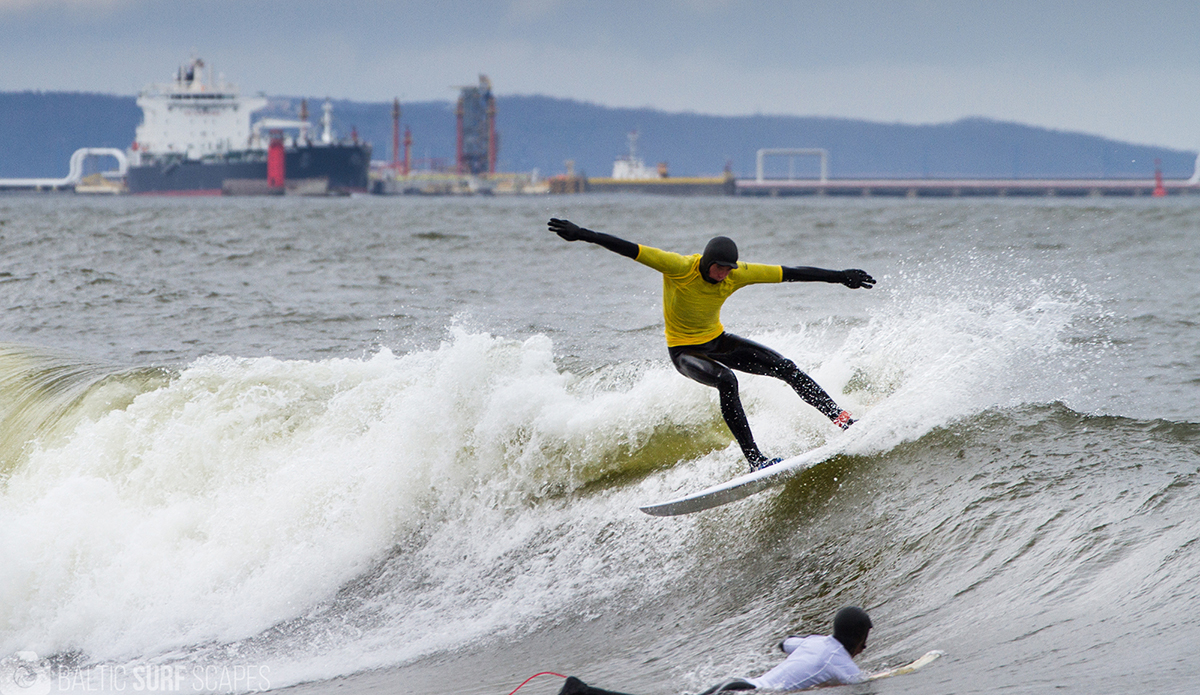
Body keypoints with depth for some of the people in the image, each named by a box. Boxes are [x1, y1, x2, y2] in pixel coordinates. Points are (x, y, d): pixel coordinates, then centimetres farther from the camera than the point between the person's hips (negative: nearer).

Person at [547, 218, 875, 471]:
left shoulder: (737, 274, -16)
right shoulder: (679, 268, -26)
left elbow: (790, 273, -12)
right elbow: (629, 249, -28)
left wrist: (838, 277, -11)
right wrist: (582, 234, -32)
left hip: (717, 340, 5)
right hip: (684, 350, -5)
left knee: (786, 368, -8)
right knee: (727, 381, -34)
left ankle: (841, 419, -1)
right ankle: (754, 459, -34)